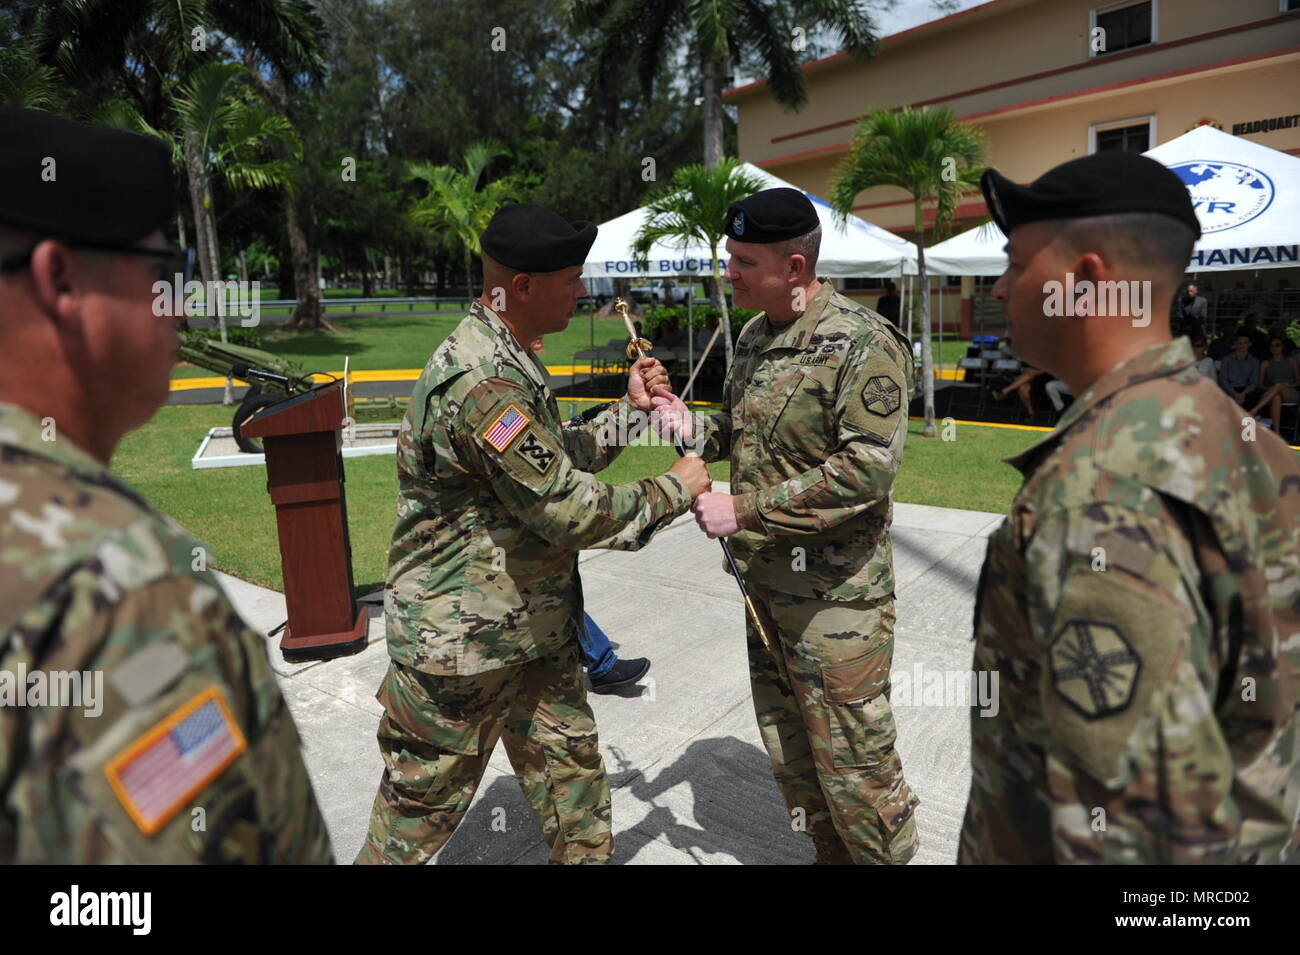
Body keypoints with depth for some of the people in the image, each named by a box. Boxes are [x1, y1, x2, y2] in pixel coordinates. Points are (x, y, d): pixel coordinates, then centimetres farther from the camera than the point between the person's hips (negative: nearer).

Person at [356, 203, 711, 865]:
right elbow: (568, 512, -26)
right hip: (460, 639, -9)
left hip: (534, 626, 10)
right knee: (423, 804, 11)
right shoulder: (483, 381, -27)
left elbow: (556, 462, 15)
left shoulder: (508, 359, 8)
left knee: (570, 769, 19)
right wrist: (673, 490, -12)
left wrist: (629, 409, 5)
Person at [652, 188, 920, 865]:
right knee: (788, 749, 21)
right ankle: (832, 855, 43)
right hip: (765, 580, 9)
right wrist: (690, 426, -1)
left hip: (835, 594, -8)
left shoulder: (864, 344, -17)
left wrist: (746, 511, -23)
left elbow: (866, 471, -23)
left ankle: (888, 855, 31)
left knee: (853, 758, 5)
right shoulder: (754, 336, 9)